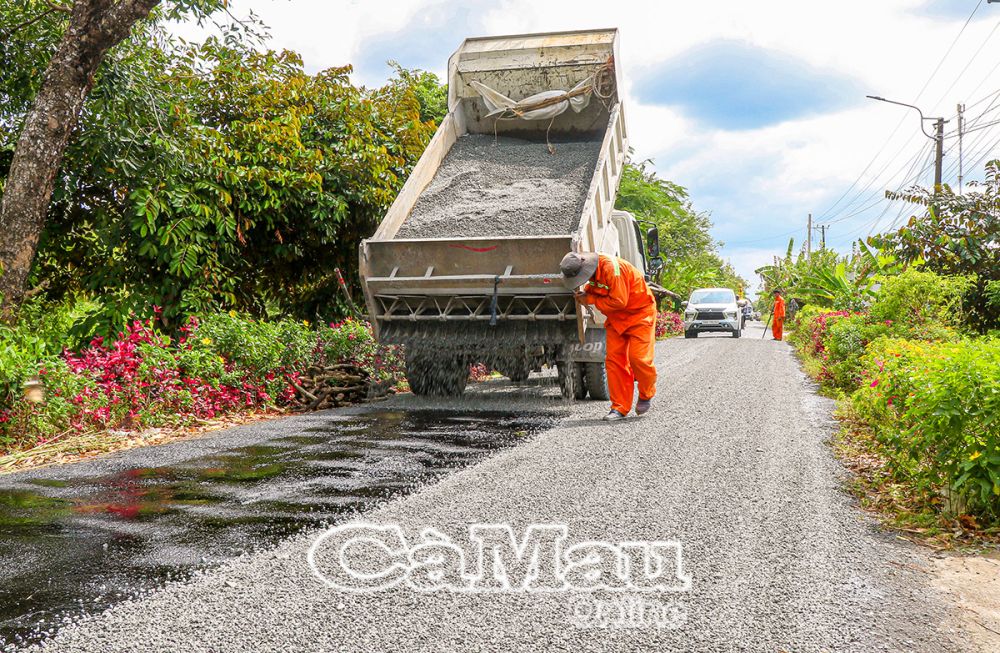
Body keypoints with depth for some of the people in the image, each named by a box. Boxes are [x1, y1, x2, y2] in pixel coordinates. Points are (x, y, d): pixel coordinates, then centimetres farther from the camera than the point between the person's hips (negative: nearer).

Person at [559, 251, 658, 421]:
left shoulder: (611, 267, -31)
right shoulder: (590, 270, -5)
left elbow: (619, 301, -31)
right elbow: (594, 290, 10)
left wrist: (590, 300, -22)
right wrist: (583, 294, -13)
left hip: (639, 313, -7)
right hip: (617, 318, 7)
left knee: (638, 357, -12)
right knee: (614, 358, -3)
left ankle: (646, 395, 16)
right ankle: (620, 407, 0)